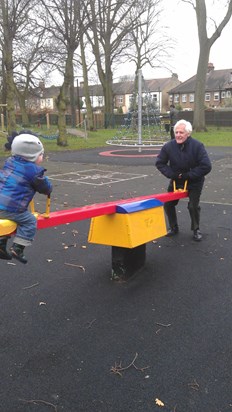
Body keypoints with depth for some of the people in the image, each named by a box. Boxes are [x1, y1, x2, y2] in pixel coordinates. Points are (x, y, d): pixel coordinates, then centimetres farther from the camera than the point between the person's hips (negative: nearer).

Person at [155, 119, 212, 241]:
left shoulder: (197, 146, -21)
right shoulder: (169, 146, -13)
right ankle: (173, 228, 26)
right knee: (168, 204, 4)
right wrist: (172, 174, -15)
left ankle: (196, 230, 15)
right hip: (175, 181, 4)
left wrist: (188, 175, -22)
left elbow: (206, 166, -23)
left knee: (193, 206, -10)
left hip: (194, 182, -3)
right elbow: (159, 163, -3)